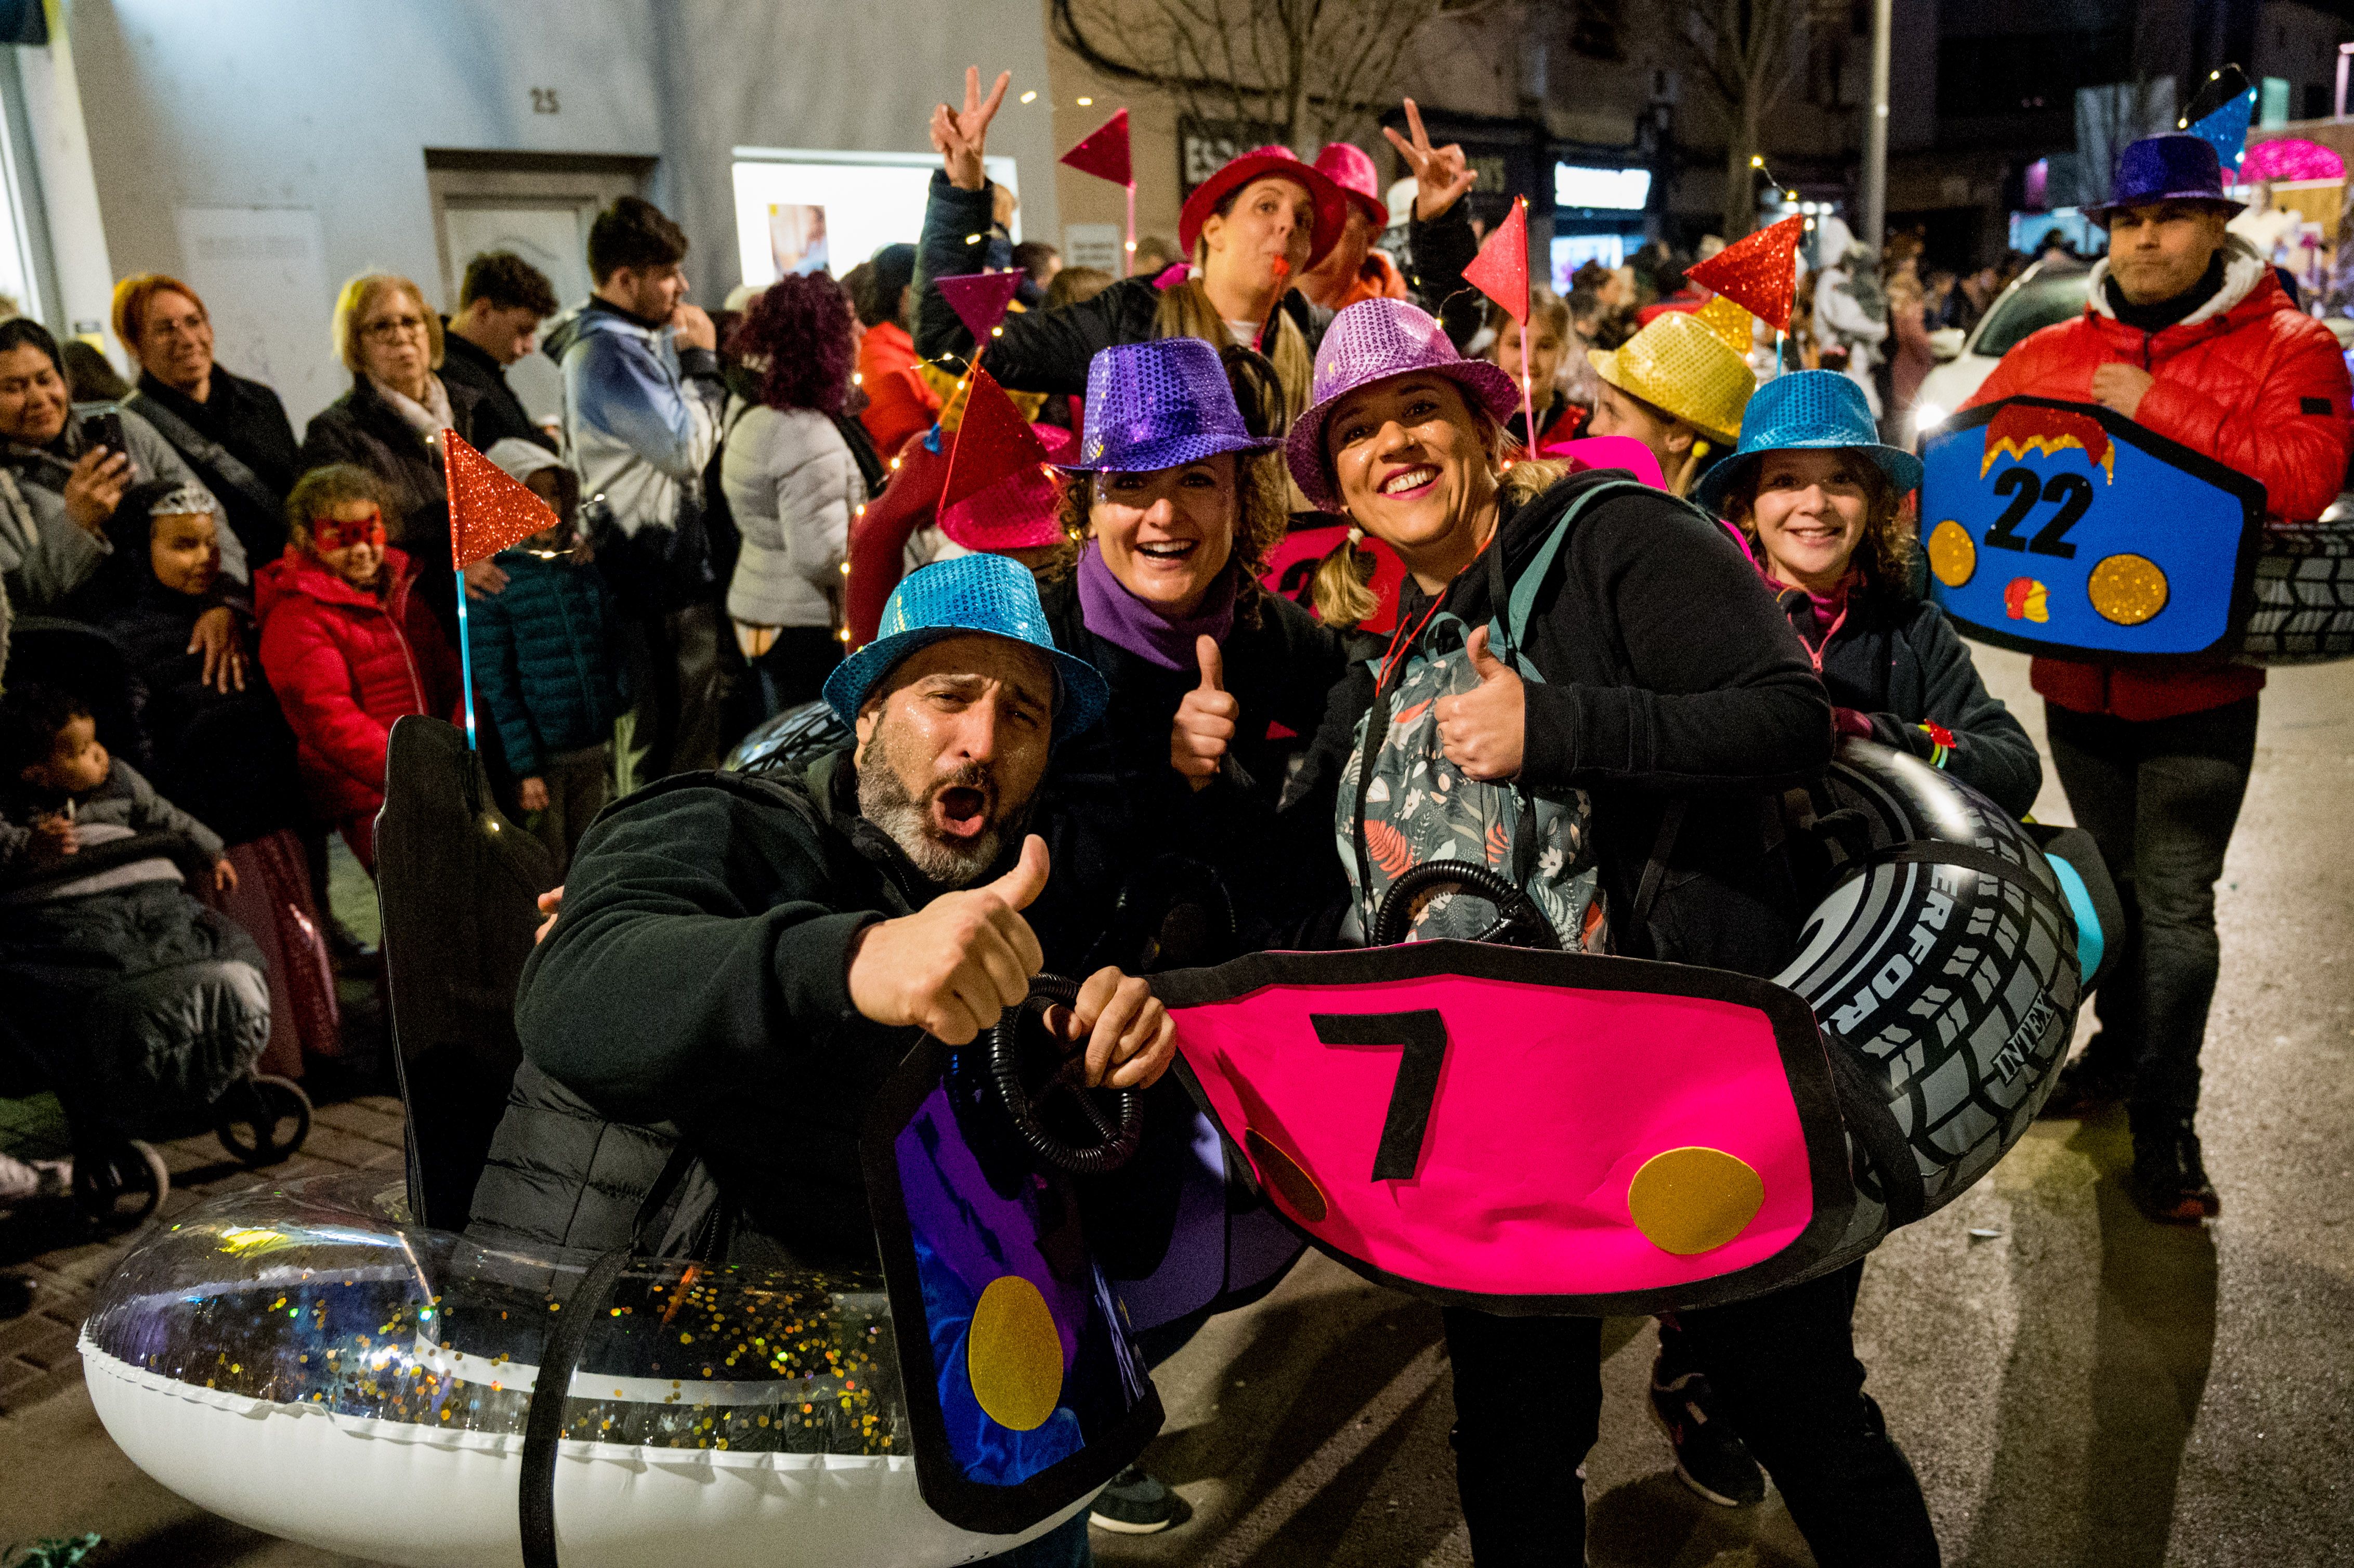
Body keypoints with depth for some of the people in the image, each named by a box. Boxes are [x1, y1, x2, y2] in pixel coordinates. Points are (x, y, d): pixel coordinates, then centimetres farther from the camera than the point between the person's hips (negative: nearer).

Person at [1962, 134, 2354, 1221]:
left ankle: (2164, 1114, 11)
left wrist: (2158, 408, -22)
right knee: (2110, 880, 20)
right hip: (2079, 672, 4)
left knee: (2174, 901, -2)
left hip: (2199, 681, -4)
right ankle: (2122, 1042, 39)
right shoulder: (2052, 354, 7)